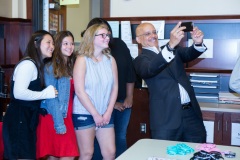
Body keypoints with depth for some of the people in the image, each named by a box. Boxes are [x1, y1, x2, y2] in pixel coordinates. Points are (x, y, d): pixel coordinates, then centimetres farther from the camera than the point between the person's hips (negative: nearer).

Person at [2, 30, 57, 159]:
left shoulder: (38, 65, 17)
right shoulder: (28, 64, -15)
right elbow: (19, 93, -27)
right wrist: (46, 94, -18)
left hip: (28, 119, 10)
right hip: (18, 120, -10)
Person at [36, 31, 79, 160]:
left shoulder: (71, 67, 12)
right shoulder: (51, 67, -9)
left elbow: (71, 94, 10)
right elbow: (51, 98, -13)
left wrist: (65, 120, 2)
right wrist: (59, 123, -17)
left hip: (66, 116, 6)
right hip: (54, 118, -6)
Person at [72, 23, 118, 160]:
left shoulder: (111, 60, 5)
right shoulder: (82, 60, -7)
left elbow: (115, 87, 5)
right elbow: (79, 91, -13)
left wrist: (108, 112, -4)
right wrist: (95, 114, -13)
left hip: (105, 114, 4)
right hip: (84, 114, -4)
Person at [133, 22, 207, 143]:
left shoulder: (174, 50, 16)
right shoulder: (141, 60, 0)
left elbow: (189, 54, -1)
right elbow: (150, 69, -21)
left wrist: (198, 43, -24)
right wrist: (171, 45, -34)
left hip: (192, 113, 5)